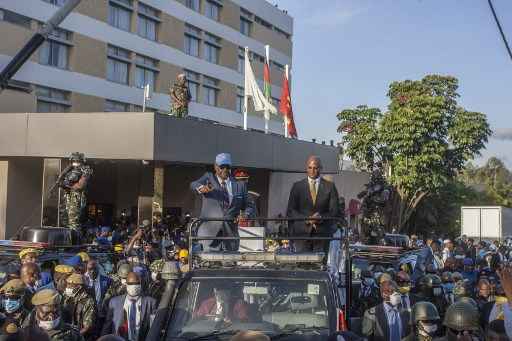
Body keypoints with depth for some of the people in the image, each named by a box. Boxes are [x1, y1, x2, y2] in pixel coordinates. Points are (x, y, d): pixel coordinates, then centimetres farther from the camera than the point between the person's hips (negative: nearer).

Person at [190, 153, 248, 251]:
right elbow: (193, 185, -13)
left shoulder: (239, 185, 12)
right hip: (210, 230, -3)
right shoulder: (208, 178, 6)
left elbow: (246, 206, 17)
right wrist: (201, 188, -35)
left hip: (231, 231, 3)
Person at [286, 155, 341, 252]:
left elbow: (335, 211, 4)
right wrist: (306, 219, -12)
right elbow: (290, 211, 5)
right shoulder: (297, 186, 10)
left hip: (322, 233, 0)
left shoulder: (330, 186, 9)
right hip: (302, 233, 0)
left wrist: (321, 217, -15)